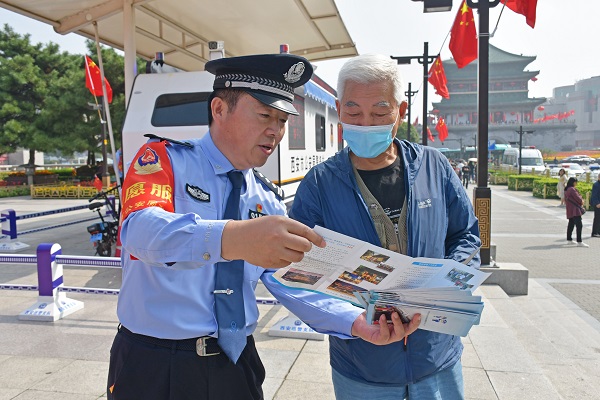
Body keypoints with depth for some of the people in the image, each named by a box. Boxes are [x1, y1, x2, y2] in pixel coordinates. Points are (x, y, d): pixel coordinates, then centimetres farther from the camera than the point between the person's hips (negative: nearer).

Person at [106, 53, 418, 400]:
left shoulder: (267, 199, 6)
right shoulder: (166, 159, -9)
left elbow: (291, 283, 1)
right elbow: (142, 229, -29)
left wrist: (356, 321, -16)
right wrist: (231, 238, -48)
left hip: (236, 363, 5)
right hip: (154, 369, -4)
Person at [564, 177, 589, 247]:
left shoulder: (566, 190, 15)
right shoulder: (572, 189, -15)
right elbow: (578, 198, -16)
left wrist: (581, 200, 9)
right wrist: (582, 201, 6)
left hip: (570, 211, 10)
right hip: (575, 210, -10)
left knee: (571, 224, 16)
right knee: (579, 225, -12)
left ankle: (569, 240, 22)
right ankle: (579, 242, -16)